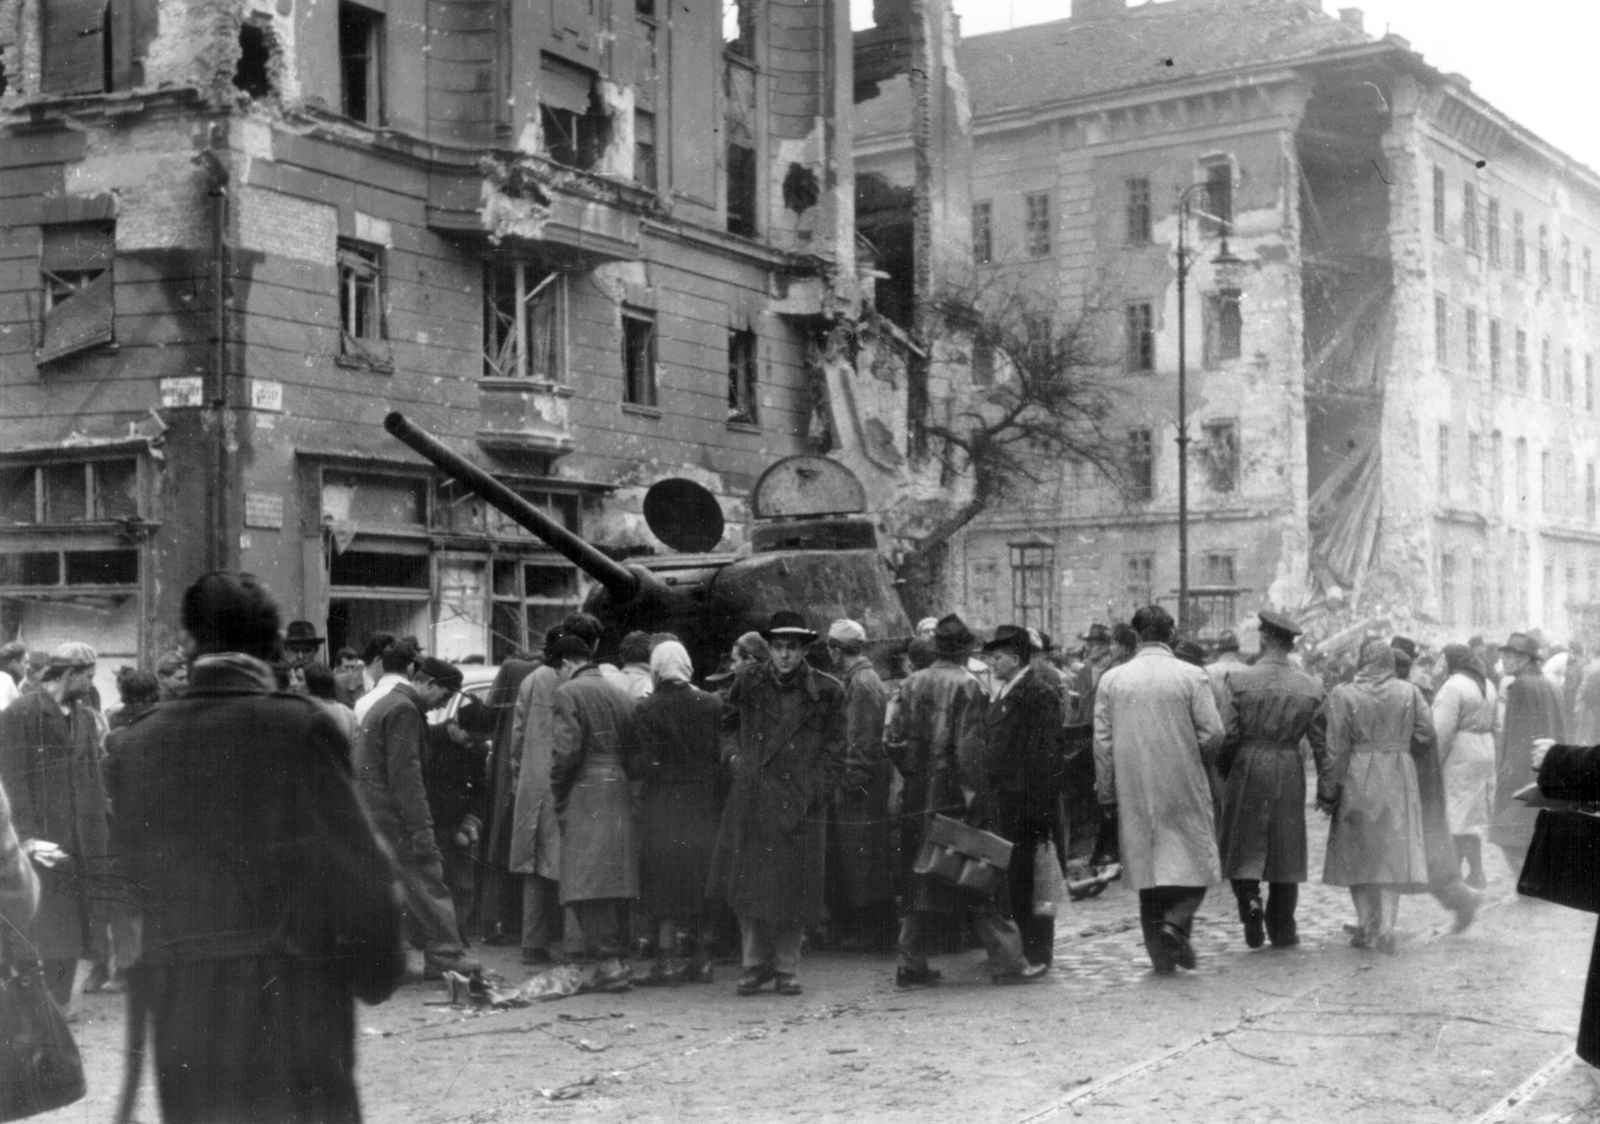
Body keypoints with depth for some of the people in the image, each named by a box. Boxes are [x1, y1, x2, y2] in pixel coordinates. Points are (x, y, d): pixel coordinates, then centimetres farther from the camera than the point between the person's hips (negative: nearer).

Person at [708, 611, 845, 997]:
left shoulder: (826, 692, -1)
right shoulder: (749, 681, 5)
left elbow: (833, 751, 2)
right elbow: (728, 723, 21)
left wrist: (814, 794, -7)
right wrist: (734, 754, 4)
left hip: (798, 803, -2)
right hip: (750, 799, 2)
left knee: (791, 888, 3)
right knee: (747, 884, 5)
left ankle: (787, 969, 17)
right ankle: (754, 964, 19)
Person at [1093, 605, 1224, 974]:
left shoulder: (1111, 680, 1)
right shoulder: (1192, 676, -6)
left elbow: (1102, 741, 1)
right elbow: (1213, 732, -10)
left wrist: (1106, 791, 9)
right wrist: (1189, 754, 10)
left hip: (1135, 791, 3)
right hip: (1184, 789, -2)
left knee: (1148, 864, 10)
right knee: (1194, 861, 10)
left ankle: (1162, 956, 10)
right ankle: (1176, 922, -15)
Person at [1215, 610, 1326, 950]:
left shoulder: (1237, 679, -8)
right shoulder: (1310, 687, 0)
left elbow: (1227, 734, -10)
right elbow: (1320, 743, 1)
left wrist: (1220, 771, 6)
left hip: (1247, 769, -2)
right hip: (1289, 772, 2)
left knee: (1243, 846, 11)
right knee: (1285, 848, 11)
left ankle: (1250, 901, -13)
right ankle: (1282, 929, 15)